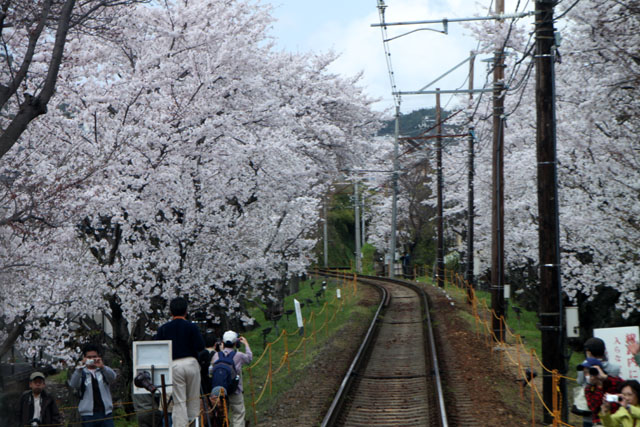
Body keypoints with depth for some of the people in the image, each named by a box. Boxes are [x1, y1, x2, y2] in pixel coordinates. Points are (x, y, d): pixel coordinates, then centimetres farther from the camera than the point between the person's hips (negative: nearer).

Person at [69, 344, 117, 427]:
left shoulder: (104, 371, 9)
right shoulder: (82, 373, 5)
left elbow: (112, 377, -13)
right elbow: (73, 384, -15)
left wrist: (102, 366, -33)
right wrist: (80, 368, -32)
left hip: (106, 413, 1)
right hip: (88, 415, -1)